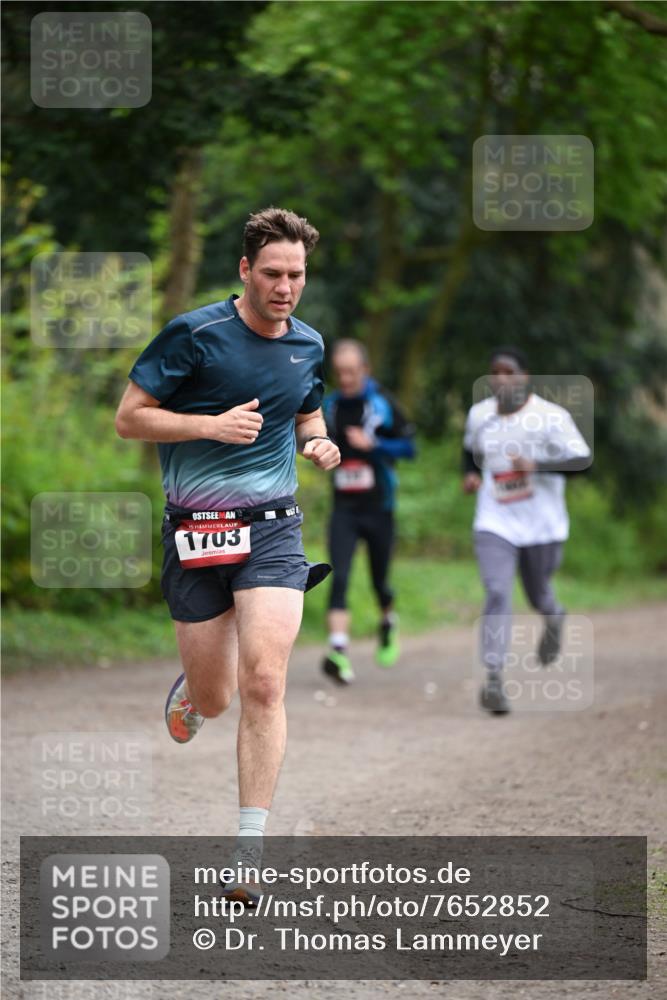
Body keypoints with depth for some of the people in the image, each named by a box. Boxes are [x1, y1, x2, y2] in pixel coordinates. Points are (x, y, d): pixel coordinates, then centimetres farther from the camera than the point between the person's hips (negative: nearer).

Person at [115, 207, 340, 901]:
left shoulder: (308, 345, 8)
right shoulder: (195, 335, -8)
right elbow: (130, 416, -6)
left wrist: (318, 443, 4)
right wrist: (213, 425, -19)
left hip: (273, 528, 2)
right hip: (196, 531, -2)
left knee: (263, 685, -15)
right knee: (214, 702, 6)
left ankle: (250, 850, -11)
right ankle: (190, 686, 47)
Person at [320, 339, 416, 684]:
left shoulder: (382, 404, -6)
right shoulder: (329, 406, 6)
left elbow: (409, 446, -6)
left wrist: (373, 444, -18)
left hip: (378, 507, -2)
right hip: (343, 509, 2)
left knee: (379, 579, 12)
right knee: (339, 578, -16)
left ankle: (388, 622, 44)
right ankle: (338, 650, -24)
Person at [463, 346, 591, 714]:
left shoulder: (550, 417, -12)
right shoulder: (479, 415, 2)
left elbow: (581, 460, -15)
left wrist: (538, 466, -29)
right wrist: (470, 474, 1)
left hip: (541, 525, -1)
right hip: (495, 523, 1)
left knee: (538, 595, 16)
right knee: (497, 594, -16)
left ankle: (553, 617, 55)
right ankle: (493, 678, -19)